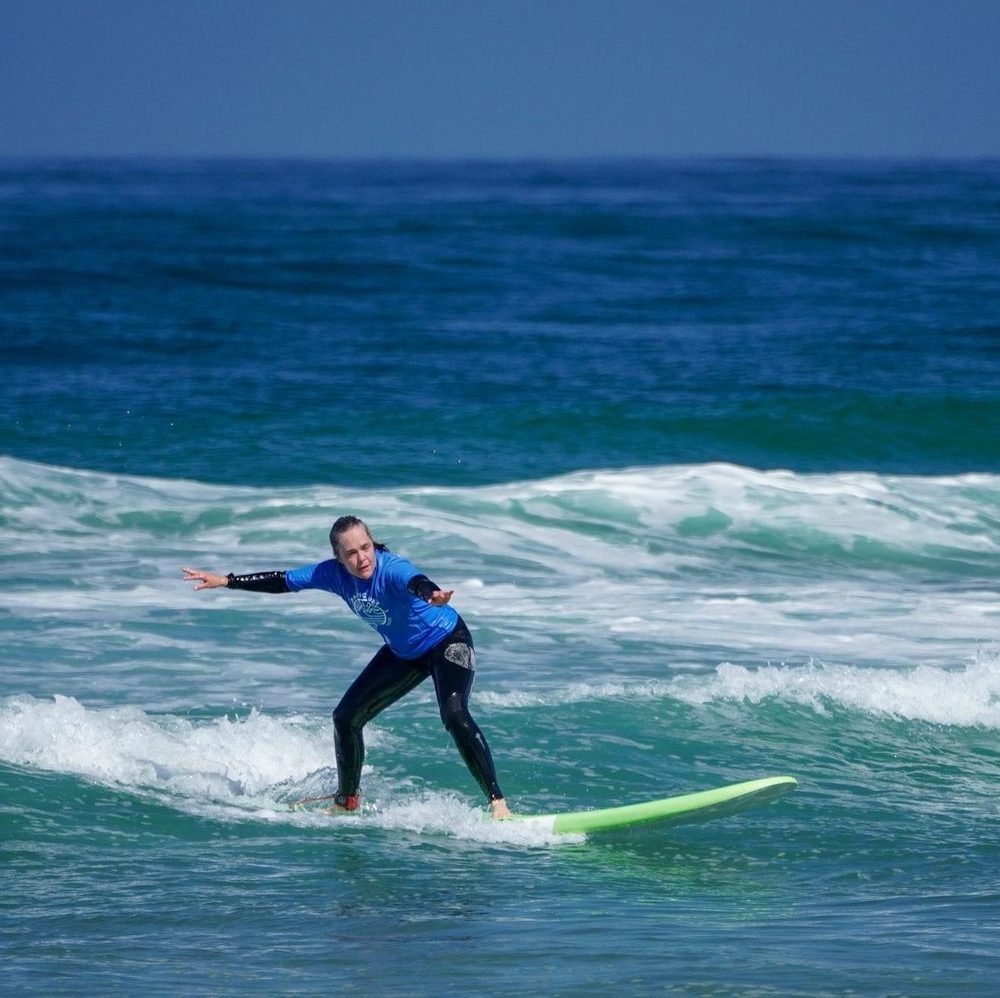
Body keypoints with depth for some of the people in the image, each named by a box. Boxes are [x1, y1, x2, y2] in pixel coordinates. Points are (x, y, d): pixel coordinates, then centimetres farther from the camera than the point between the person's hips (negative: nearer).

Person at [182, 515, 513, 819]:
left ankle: (497, 802, -25)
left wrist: (431, 595, -81)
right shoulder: (334, 573, -15)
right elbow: (282, 581, -3)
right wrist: (225, 581, -3)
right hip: (403, 653, 7)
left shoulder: (391, 569, -34)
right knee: (346, 717, 5)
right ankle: (346, 801, 26)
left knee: (454, 715, -29)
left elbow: (415, 581, -57)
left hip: (448, 641, -7)